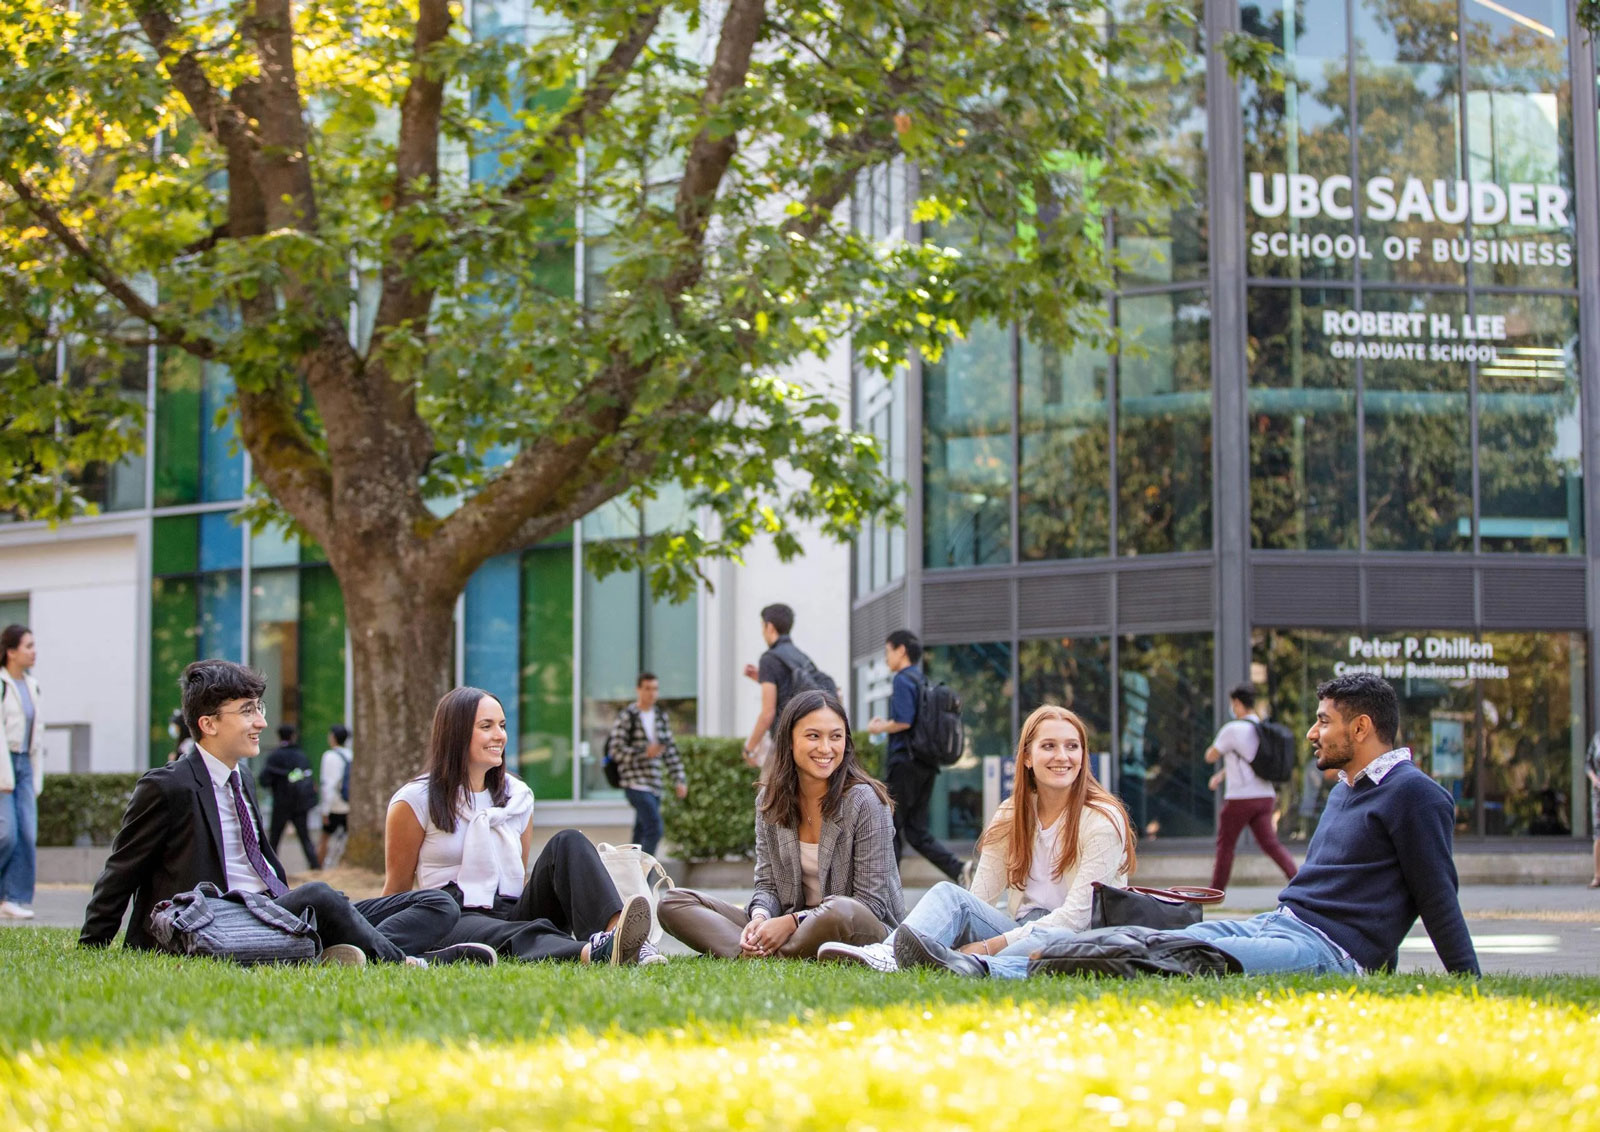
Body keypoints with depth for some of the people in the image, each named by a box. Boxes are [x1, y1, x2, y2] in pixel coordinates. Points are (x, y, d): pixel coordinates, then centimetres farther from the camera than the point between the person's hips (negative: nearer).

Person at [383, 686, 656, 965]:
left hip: (515, 914, 5)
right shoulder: (417, 801, 4)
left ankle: (614, 931, -48)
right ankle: (594, 952, -71)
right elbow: (397, 888, 5)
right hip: (455, 922, -5)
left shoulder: (518, 796, 19)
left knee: (567, 844, -19)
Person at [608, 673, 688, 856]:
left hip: (654, 785, 7)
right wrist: (644, 752, -21)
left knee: (641, 835, 9)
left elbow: (670, 750, 17)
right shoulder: (626, 717, -5)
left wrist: (679, 779, 10)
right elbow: (616, 750, -9)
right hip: (636, 784, -7)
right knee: (654, 829, -19)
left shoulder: (661, 716, 14)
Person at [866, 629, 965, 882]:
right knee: (916, 830, 9)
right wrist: (886, 724, 18)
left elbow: (904, 721, -21)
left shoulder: (903, 680, -10)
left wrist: (880, 728, -4)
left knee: (892, 827, -1)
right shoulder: (925, 682, 17)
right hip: (926, 764, 9)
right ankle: (959, 869, -5)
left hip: (905, 762, -9)